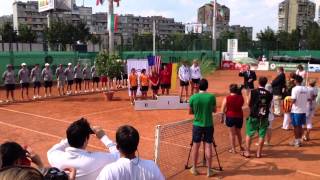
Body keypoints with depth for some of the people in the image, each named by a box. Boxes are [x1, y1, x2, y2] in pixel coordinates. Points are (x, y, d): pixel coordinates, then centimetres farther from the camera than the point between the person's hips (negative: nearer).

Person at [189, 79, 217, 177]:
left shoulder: (193, 97, -8)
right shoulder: (212, 97, -8)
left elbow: (190, 112, 3)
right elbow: (214, 110, 5)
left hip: (197, 125, 0)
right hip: (209, 125, 0)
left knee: (196, 146, 10)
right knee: (208, 147, 5)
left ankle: (194, 168, 21)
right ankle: (209, 170, 10)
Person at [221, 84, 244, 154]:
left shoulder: (227, 98, -12)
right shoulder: (241, 98, -5)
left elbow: (223, 110, -11)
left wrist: (222, 118, 0)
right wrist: (240, 94, 13)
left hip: (230, 117, -3)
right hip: (239, 117, 3)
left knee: (232, 133, 7)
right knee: (238, 132, 21)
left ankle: (233, 149, 11)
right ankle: (241, 147, 33)